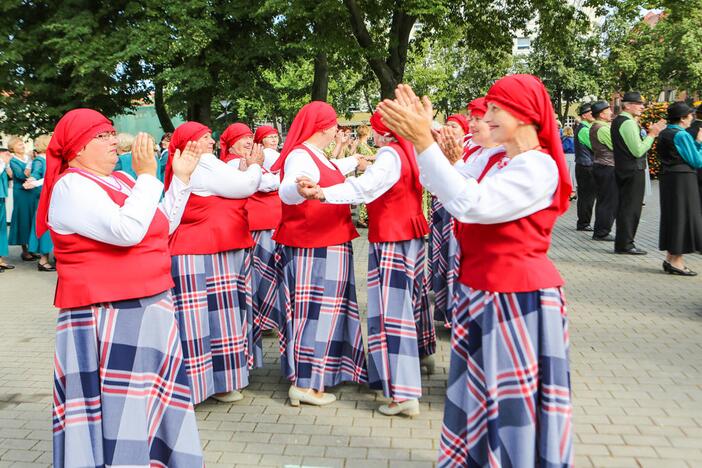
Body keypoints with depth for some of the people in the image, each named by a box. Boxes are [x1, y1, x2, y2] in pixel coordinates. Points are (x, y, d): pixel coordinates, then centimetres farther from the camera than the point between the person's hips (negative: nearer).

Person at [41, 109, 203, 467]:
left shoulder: (121, 180, 12)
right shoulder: (72, 186, -14)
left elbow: (163, 225, 16)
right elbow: (126, 231, -27)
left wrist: (181, 178, 9)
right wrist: (147, 176, -20)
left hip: (148, 307, 9)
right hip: (109, 315, -9)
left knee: (150, 397, 19)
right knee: (116, 404, -1)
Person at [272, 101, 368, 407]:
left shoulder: (313, 155, 15)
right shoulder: (301, 156, -18)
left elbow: (329, 173, 38)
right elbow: (285, 192, -36)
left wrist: (353, 162, 55)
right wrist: (299, 188, -60)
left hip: (324, 246, 11)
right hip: (312, 250, -11)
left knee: (323, 310, 17)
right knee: (314, 311, -7)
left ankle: (309, 374, 30)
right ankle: (305, 383, -1)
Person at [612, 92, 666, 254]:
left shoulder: (618, 121, 14)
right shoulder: (628, 123, -17)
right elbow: (638, 151, -20)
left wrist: (650, 133, 14)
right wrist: (652, 135, -12)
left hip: (622, 169, 10)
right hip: (633, 171, -10)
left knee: (623, 207, 13)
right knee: (631, 208, -4)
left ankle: (622, 243, 20)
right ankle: (625, 244, 0)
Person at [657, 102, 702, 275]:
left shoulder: (664, 134, 11)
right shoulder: (682, 135, -15)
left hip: (667, 179, 9)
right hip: (682, 181, -9)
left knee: (671, 217, 13)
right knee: (683, 217, -2)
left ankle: (670, 258, 18)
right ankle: (676, 261, 1)